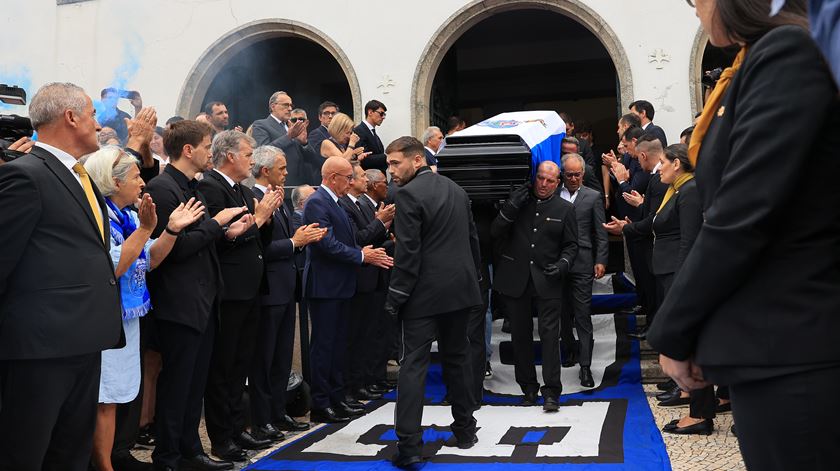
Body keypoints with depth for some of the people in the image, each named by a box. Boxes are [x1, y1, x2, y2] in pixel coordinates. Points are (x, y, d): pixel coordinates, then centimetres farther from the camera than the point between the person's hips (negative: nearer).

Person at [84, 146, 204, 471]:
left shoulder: (129, 216, 9)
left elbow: (148, 262, 7)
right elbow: (112, 268, -24)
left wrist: (172, 229, -5)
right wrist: (146, 228, -25)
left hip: (128, 317, 8)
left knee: (113, 396, 14)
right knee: (104, 399, 1)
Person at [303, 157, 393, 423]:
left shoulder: (333, 203, 16)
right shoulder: (317, 203, -15)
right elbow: (328, 245, -22)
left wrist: (369, 254, 3)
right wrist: (362, 256, -15)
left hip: (339, 286, 10)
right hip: (324, 286, -10)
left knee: (337, 344, 14)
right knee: (323, 345, -2)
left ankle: (336, 399, 24)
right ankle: (320, 406, 7)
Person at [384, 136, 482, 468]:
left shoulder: (409, 194, -12)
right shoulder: (456, 189, 11)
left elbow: (407, 252, -16)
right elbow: (472, 239, 14)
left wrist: (395, 297, -10)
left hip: (425, 292, -7)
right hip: (460, 288, 7)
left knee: (413, 365, -3)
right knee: (457, 358, 17)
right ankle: (464, 430, 26)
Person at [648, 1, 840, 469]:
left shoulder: (789, 50, -13)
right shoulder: (756, 66, 15)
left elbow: (743, 217, -20)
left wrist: (674, 333, -9)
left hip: (788, 345, -9)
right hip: (778, 339, 9)